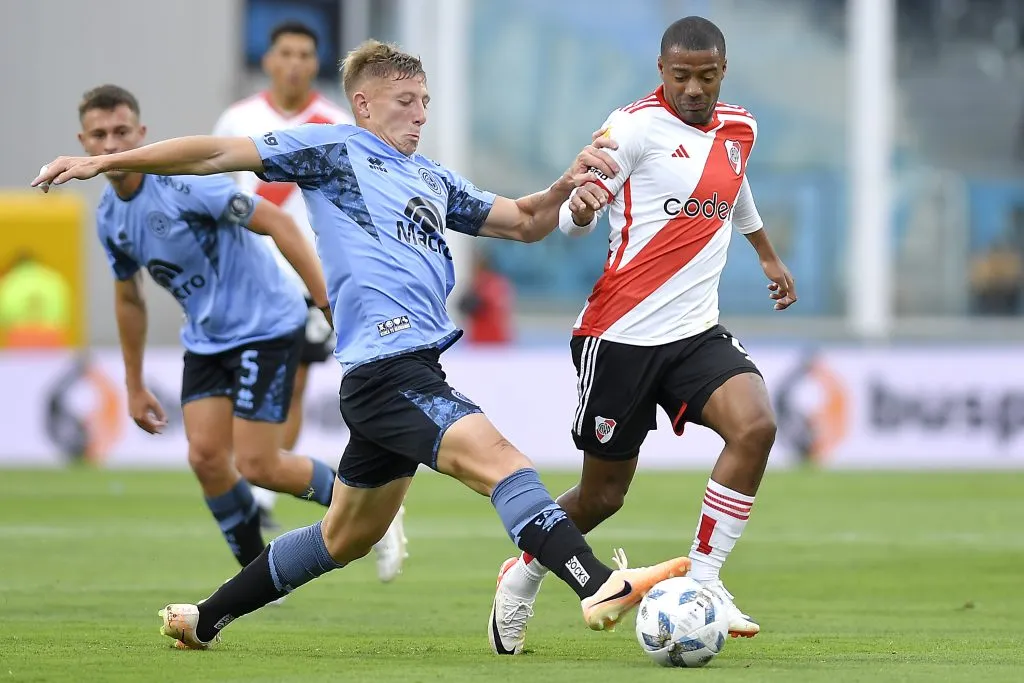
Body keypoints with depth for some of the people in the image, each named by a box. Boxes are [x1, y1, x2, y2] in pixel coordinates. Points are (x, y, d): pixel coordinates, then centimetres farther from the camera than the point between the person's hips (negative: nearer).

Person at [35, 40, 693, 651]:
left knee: (349, 535, 20)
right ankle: (599, 589, -42)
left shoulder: (433, 178, 24)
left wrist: (564, 187, 7)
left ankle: (205, 619, 33)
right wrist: (105, 161, -2)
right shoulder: (334, 149, 3)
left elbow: (523, 222, 28)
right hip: (385, 364, -9)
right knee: (499, 459, -26)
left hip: (417, 368, 9)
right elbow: (219, 154, 1)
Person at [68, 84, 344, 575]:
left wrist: (328, 302, -24)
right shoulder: (109, 216, 2)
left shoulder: (184, 181, -23)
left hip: (265, 327, -7)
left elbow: (277, 222, -21)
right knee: (206, 457, -5)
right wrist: (135, 386, 21)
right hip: (207, 339, 7)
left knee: (255, 466, -11)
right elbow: (129, 299, 17)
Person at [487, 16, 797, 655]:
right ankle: (523, 575, 32)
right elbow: (573, 215, -16)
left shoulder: (739, 129, 9)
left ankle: (703, 579, -13)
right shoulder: (637, 125, -10)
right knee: (604, 493, 4)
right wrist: (579, 206, -40)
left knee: (755, 426, -23)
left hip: (695, 331, 5)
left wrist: (769, 255, 46)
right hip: (621, 333, -5)